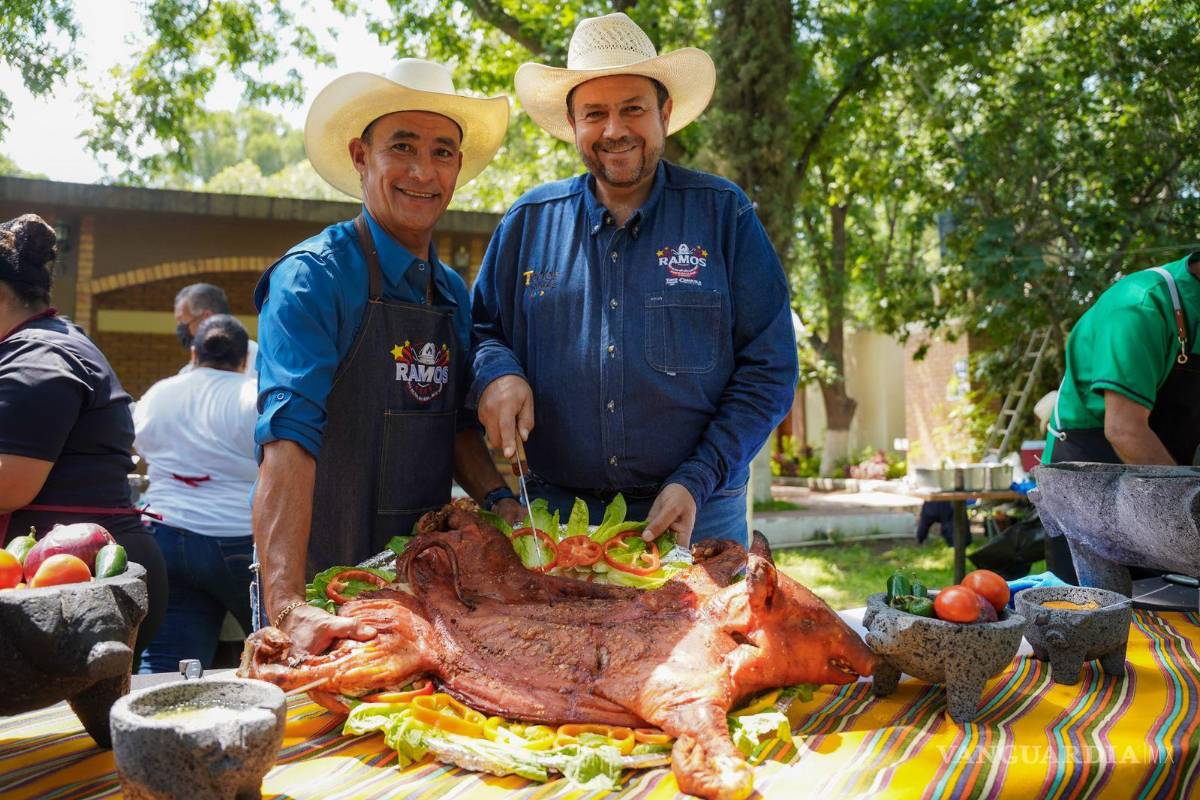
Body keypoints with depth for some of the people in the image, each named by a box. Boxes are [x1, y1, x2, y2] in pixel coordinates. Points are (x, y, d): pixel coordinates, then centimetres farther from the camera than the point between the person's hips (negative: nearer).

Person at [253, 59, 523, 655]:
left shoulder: (453, 293, 7)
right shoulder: (315, 277, -13)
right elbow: (288, 440, -24)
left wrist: (497, 500, -3)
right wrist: (288, 607, -34)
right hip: (326, 581, -6)